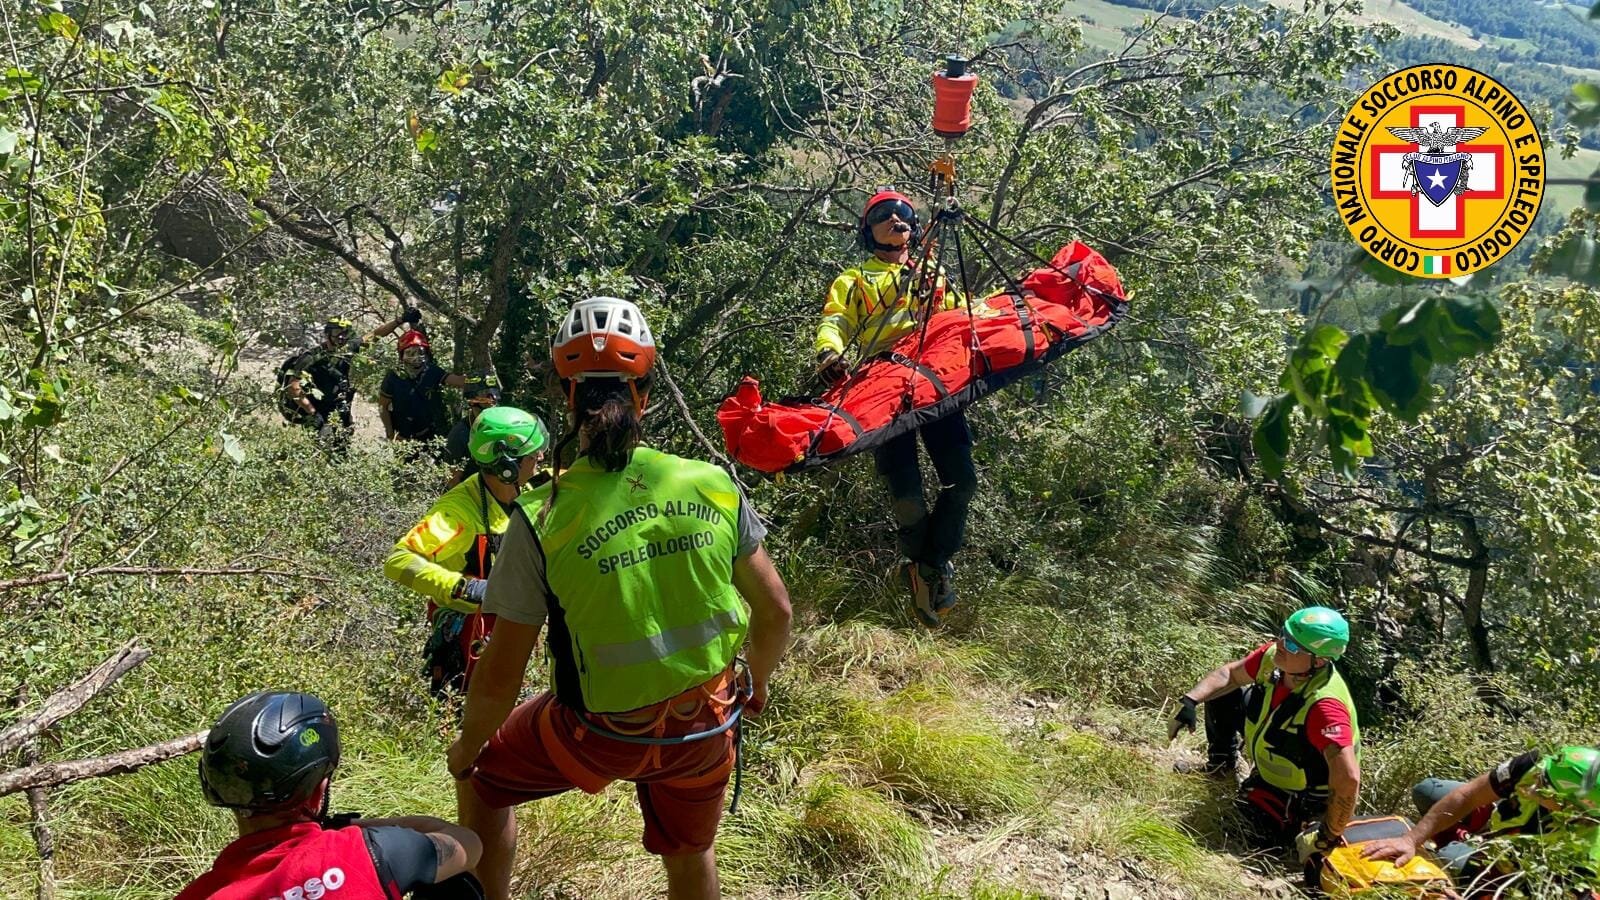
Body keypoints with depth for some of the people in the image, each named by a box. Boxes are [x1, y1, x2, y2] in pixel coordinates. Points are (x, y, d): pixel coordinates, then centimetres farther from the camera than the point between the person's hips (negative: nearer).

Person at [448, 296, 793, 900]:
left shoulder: (541, 519, -20)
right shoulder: (714, 485, -12)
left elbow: (499, 680, -14)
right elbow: (776, 611, -2)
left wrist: (466, 749, 6)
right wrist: (756, 686, 18)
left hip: (599, 734, -3)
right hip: (705, 728, 3)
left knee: (481, 778, 26)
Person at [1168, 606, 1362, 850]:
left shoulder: (1324, 705, -42)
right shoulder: (1274, 656, -21)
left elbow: (1348, 779, -44)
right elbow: (1229, 674, -2)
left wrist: (1328, 838, -33)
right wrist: (1190, 701, -16)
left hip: (1303, 787, -7)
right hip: (1273, 759, 7)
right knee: (1222, 695, 3)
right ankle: (1220, 764, 28)